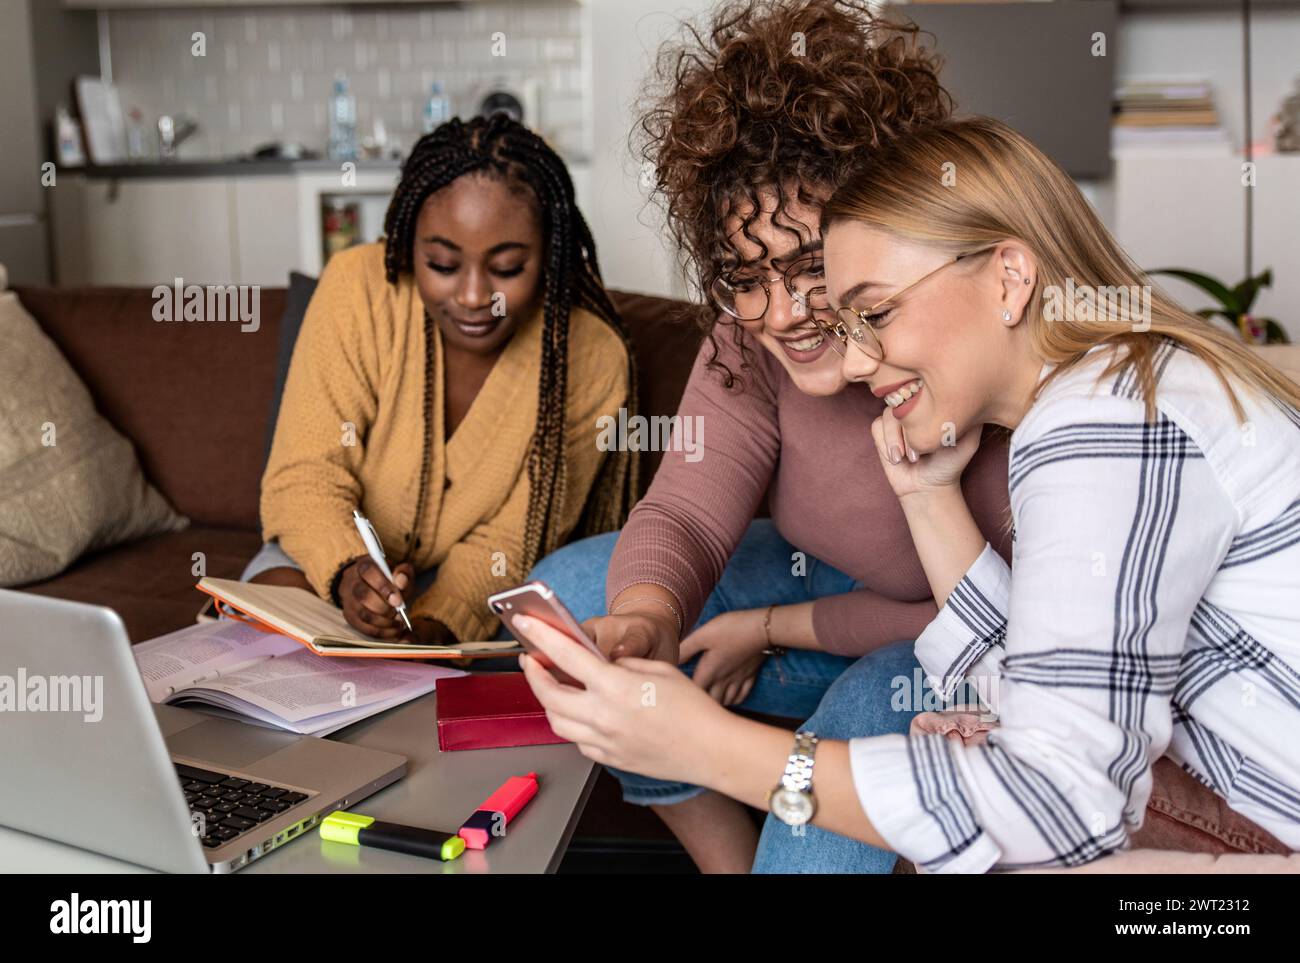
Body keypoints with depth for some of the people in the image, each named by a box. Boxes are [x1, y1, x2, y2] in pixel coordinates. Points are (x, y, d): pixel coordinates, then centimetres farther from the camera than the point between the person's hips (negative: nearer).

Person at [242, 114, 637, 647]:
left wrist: (437, 622, -35)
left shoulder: (592, 360, -18)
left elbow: (507, 545, -15)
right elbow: (306, 474, -19)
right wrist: (348, 571, -40)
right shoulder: (358, 287, -19)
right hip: (341, 559, 0)